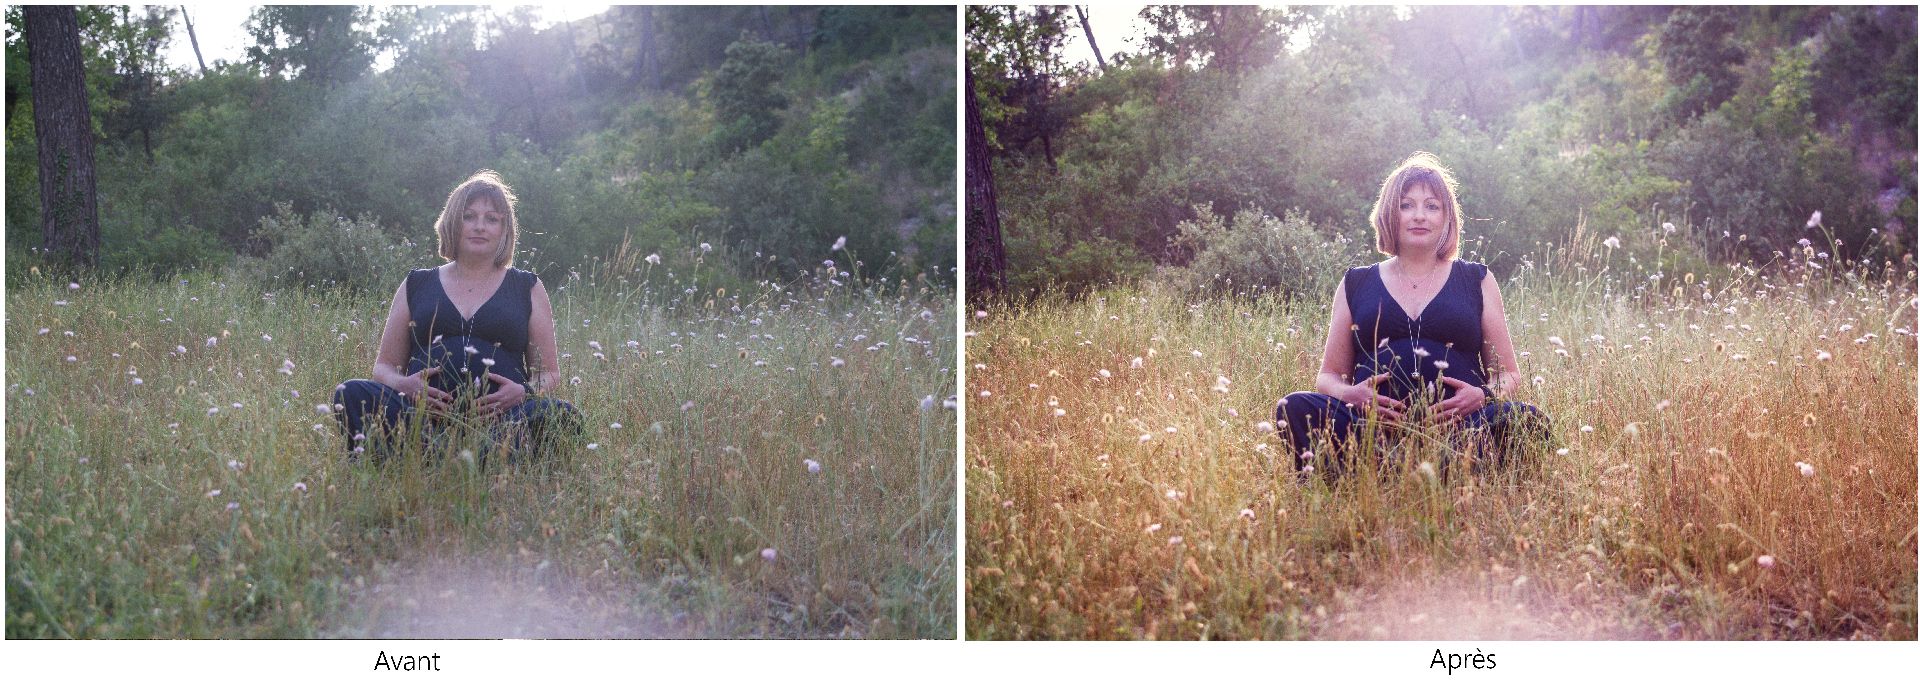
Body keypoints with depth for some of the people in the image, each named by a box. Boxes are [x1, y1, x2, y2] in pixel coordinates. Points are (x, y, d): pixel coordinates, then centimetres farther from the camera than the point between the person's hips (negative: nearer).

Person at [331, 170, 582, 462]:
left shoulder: (528, 289, 19)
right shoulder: (416, 285, 22)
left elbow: (549, 372, 17)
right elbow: (384, 365, 21)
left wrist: (524, 392, -8)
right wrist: (403, 384, -4)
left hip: (499, 420, -1)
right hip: (421, 413, 2)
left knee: (562, 415, -34)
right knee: (351, 393, -28)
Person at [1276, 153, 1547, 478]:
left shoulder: (1477, 281, 19)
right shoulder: (1356, 285, 20)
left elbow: (1508, 374, 18)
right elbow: (1329, 375, 20)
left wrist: (1484, 396, -7)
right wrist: (1349, 395, -5)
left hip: (1458, 427, 0)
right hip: (1371, 429, 1)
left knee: (1526, 419, -31)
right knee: (1295, 408, -28)